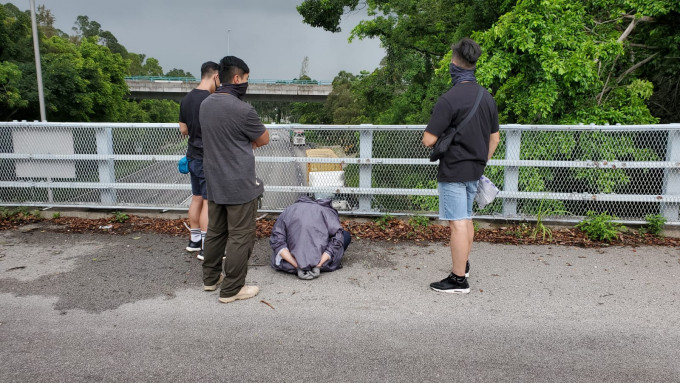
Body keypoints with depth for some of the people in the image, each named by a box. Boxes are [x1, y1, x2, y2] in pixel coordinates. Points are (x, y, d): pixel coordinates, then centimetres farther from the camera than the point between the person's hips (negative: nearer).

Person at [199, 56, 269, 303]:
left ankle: (210, 278, 33)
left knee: (215, 231, 20)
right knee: (240, 237, 3)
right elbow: (264, 139, -6)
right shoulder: (242, 110, -20)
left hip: (214, 182, 8)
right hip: (240, 185, -8)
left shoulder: (205, 104, 6)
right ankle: (231, 289, 10)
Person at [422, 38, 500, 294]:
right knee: (466, 219, 20)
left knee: (457, 223, -3)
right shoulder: (487, 97, 6)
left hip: (453, 170, -8)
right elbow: (495, 138, 13)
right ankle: (463, 266, 36)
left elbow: (428, 140, -19)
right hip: (475, 169, 8)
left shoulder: (449, 99, -18)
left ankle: (458, 279, 5)